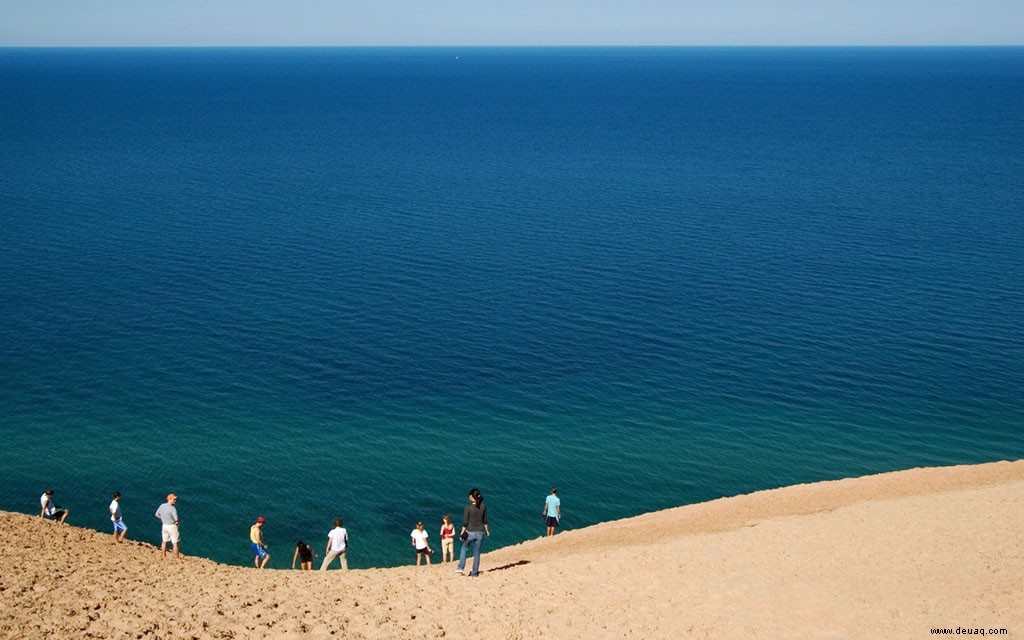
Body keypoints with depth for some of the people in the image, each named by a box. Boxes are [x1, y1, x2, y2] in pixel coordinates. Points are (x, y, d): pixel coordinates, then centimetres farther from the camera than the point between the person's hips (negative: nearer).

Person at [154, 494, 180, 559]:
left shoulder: (162, 506, -1)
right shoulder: (172, 508, -22)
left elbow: (157, 515, 10)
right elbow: (176, 519, -27)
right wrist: (177, 522, -4)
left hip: (164, 526, 7)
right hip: (172, 526, -7)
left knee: (164, 541, 20)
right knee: (175, 543, 2)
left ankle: (164, 556, 29)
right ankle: (177, 558, 5)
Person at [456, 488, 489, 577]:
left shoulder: (468, 507, -15)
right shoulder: (483, 506, -5)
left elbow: (465, 522, -12)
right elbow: (485, 520, 4)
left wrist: (462, 533, -1)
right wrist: (486, 530, 19)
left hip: (470, 532, -3)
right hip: (480, 532, 3)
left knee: (464, 548, 23)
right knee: (476, 553, 12)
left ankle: (461, 567, 18)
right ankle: (474, 573, 15)